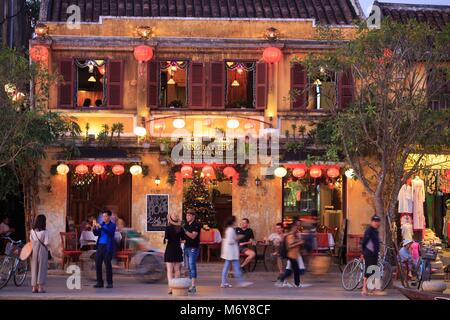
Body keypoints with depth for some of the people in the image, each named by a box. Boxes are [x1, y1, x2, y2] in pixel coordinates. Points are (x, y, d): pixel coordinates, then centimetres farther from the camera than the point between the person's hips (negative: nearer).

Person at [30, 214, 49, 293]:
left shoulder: (32, 231, 1)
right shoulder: (45, 231, -10)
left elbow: (31, 241, 5)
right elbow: (46, 243, -11)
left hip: (34, 250, 4)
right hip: (42, 249, -4)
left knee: (34, 268, 10)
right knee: (42, 268, 2)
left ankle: (34, 287, 13)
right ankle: (40, 287, 0)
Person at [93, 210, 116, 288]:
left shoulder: (112, 225, -3)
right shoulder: (101, 224, 15)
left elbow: (110, 233, -21)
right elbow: (96, 234, 7)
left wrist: (100, 227, -27)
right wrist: (94, 228, -13)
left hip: (108, 247, -6)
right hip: (100, 246, 6)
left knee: (108, 264, -7)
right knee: (98, 264, 2)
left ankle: (109, 283, 1)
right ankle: (100, 282, 9)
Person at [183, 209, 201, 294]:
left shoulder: (196, 225, -8)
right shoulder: (186, 225, 15)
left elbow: (193, 236, -20)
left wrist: (184, 231, -26)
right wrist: (183, 240, 4)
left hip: (193, 248, -8)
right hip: (186, 248, 8)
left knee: (192, 266, -14)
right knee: (189, 267, 8)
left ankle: (193, 287, -17)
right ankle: (191, 285, 11)